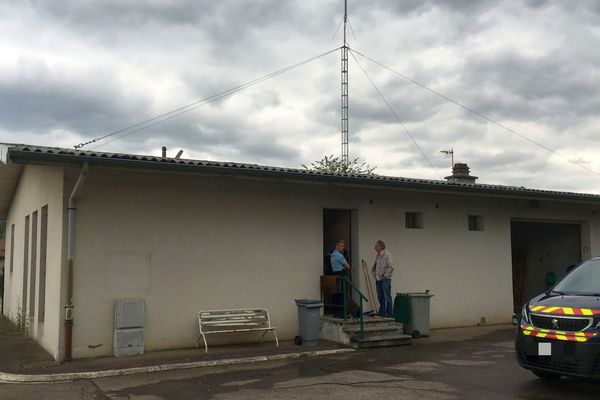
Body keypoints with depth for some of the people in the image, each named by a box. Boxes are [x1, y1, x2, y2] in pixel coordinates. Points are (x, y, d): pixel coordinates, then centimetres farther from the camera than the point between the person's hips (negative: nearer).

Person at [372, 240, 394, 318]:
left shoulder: (387, 255, -8)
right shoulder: (377, 256, 16)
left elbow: (391, 267, -14)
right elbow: (374, 267, 25)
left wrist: (384, 275, -13)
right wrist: (375, 275, 12)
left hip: (385, 280, -8)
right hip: (378, 280, 8)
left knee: (387, 297, -5)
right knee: (380, 297, 11)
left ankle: (389, 314, -2)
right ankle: (382, 313, 17)